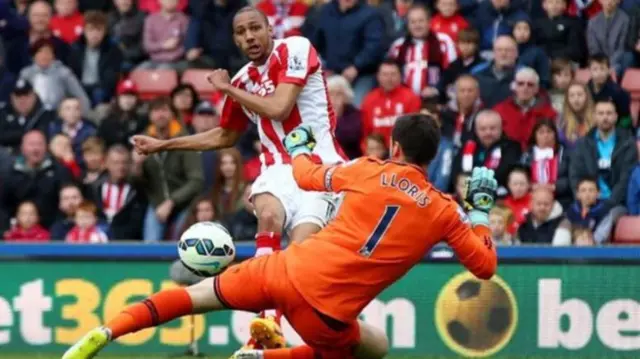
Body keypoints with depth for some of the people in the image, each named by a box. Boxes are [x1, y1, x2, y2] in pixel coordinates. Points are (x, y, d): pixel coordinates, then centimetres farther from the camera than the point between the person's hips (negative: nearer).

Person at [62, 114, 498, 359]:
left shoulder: (369, 171, 5)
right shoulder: (443, 210, 0)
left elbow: (307, 176, 21)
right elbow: (485, 265, 7)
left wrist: (298, 147, 42)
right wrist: (481, 208, 20)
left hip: (286, 269, 2)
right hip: (326, 310, -2)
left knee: (195, 296, 21)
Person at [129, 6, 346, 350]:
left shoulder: (295, 49, -4)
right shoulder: (242, 81, 15)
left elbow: (278, 108, -15)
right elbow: (224, 136, 32)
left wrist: (227, 88, -2)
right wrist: (162, 144, 30)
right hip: (280, 166, 4)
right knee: (269, 215, -29)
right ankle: (266, 319, -37)